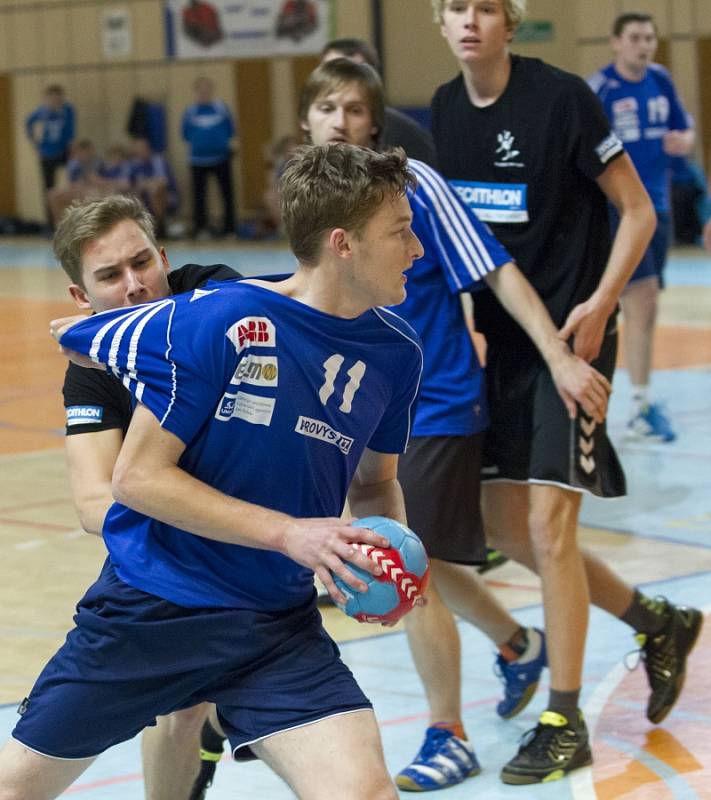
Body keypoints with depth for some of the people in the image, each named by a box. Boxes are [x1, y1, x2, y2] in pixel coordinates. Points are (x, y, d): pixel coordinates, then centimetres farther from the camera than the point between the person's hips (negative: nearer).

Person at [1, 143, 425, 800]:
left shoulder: (395, 350, -2)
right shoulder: (212, 321, -19)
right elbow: (137, 477, -15)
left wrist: (390, 549, -7)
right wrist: (288, 533, -20)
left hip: (279, 628, 3)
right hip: (148, 611, -3)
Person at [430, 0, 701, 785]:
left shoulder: (561, 97, -14)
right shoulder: (446, 108, 5)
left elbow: (637, 212, -10)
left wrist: (600, 304, -20)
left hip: (570, 336, -7)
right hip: (502, 338, 7)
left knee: (548, 525, -10)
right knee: (505, 528, 8)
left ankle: (564, 722, 2)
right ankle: (656, 623, 29)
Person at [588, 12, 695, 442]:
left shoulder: (661, 81, 8)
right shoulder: (599, 88, -10)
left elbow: (686, 131, 17)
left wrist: (683, 141, -6)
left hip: (657, 208, 6)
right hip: (616, 209, -6)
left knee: (646, 309, 10)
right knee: (642, 300, -15)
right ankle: (642, 407, -12)